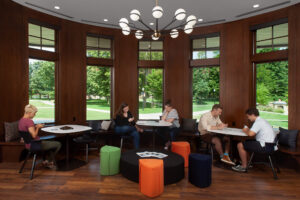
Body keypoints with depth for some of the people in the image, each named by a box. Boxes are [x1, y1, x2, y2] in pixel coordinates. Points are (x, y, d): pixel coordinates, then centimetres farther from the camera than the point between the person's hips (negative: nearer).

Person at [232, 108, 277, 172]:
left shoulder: (258, 122, -17)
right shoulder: (262, 120, 15)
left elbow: (250, 134, -27)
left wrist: (245, 130, -6)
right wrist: (248, 129, 9)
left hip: (264, 146, -11)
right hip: (269, 143, 11)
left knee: (240, 145, -10)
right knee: (246, 142, 24)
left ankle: (244, 166, 1)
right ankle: (248, 163, 26)